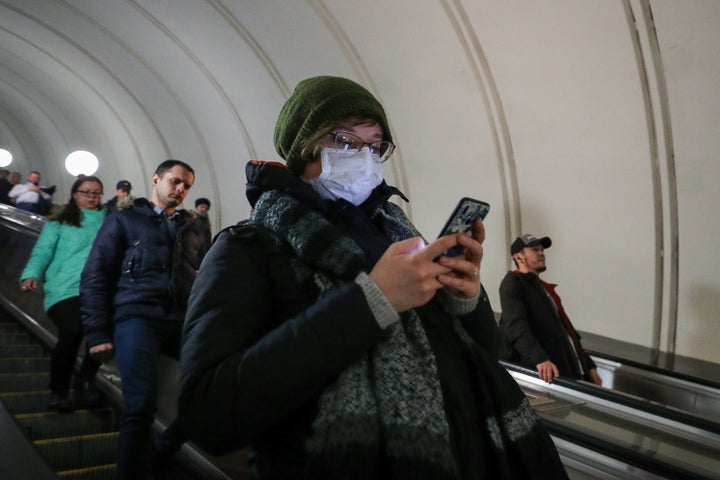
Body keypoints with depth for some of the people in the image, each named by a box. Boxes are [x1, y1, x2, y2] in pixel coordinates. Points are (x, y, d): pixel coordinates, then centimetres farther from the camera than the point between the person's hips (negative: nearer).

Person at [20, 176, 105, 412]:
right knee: (71, 332, -23)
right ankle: (58, 391, 2)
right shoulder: (58, 223, 16)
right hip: (65, 290, -2)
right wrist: (31, 275, -10)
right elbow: (42, 252, 6)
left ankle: (86, 379, 5)